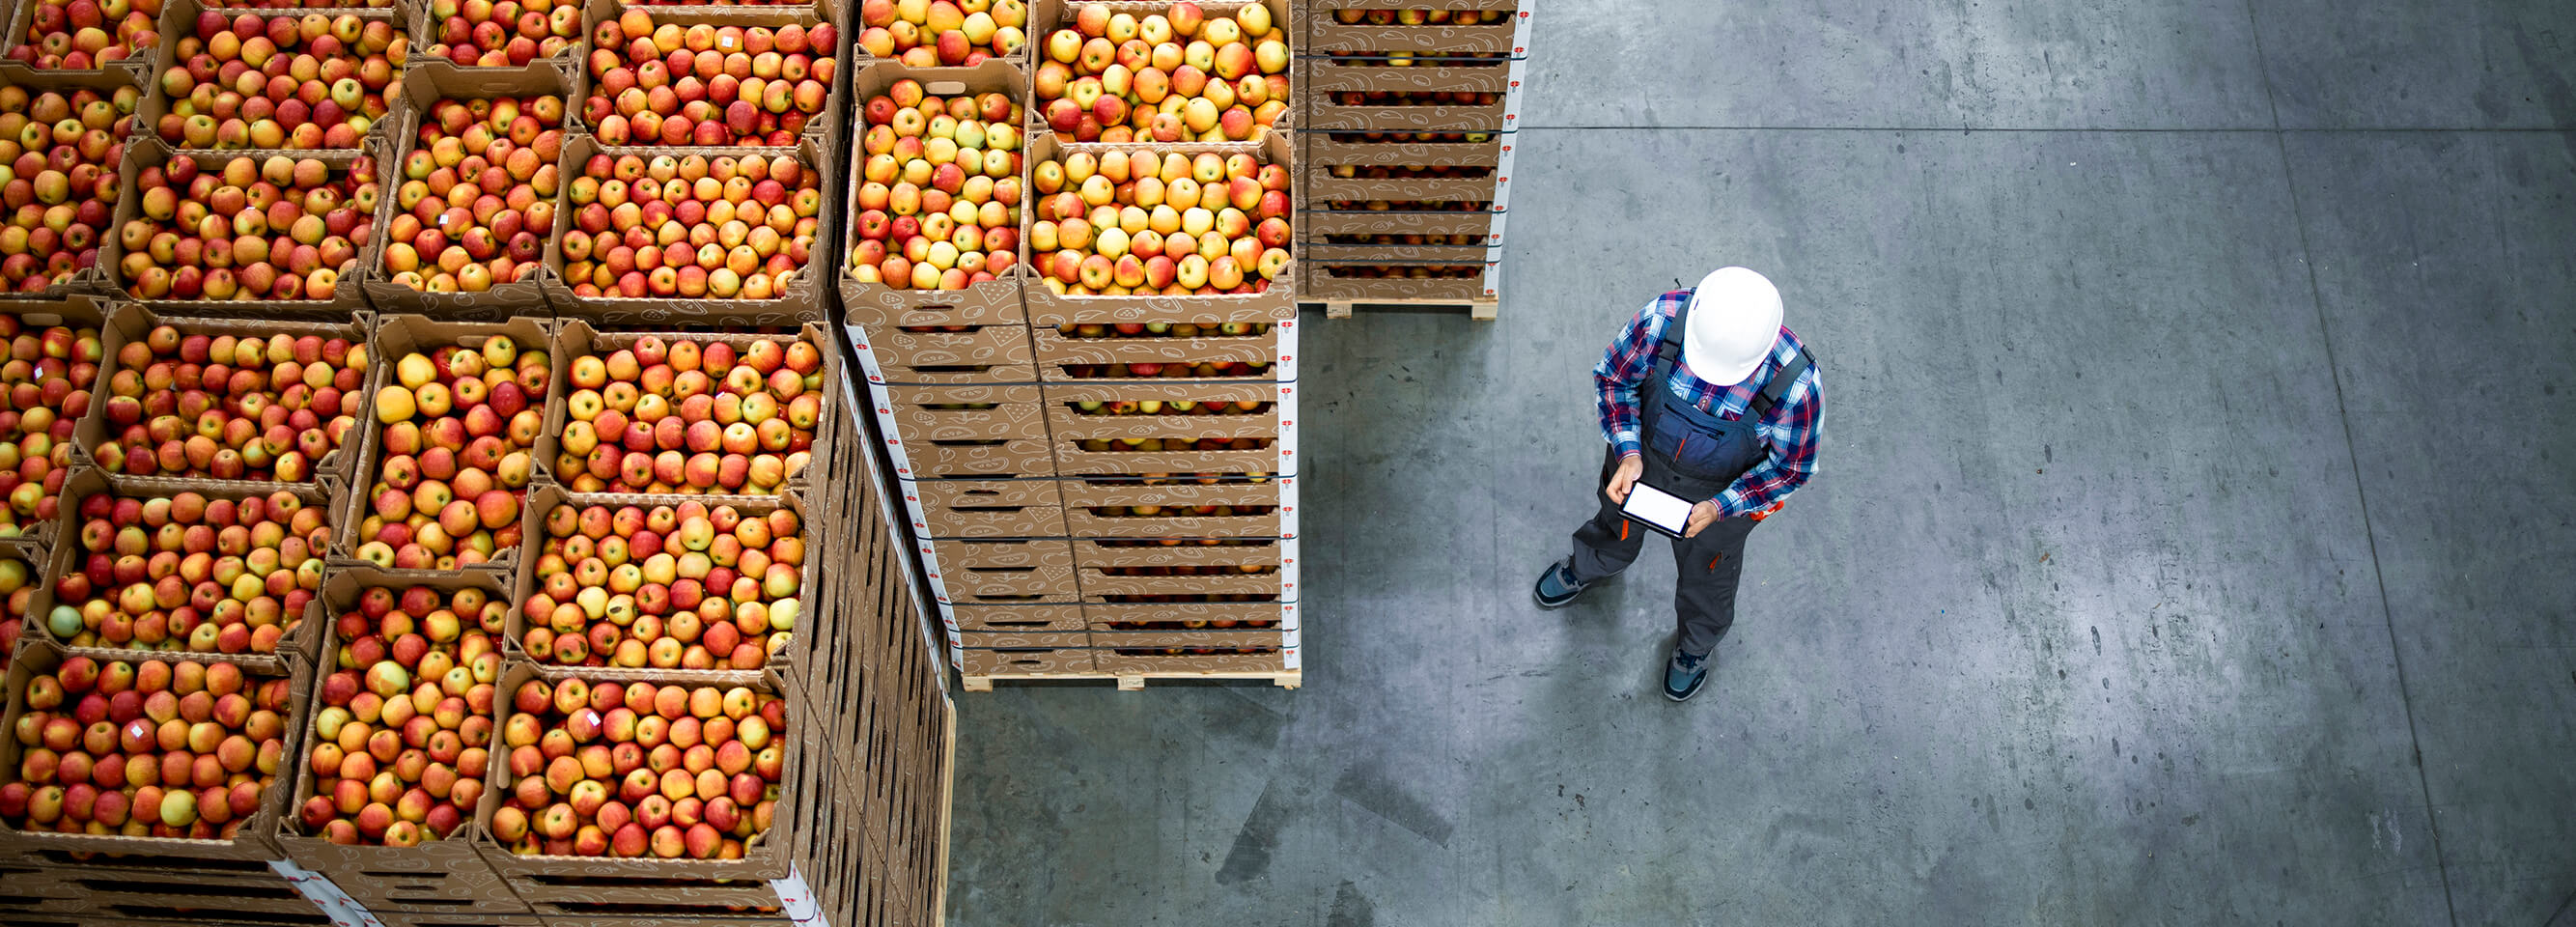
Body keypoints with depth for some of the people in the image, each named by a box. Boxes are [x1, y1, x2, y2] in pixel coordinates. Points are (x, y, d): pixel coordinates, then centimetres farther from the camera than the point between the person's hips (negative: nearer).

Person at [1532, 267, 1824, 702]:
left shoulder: (1796, 385, -41)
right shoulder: (1662, 319, -37)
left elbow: (1792, 466, -20)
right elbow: (1613, 377, -14)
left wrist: (1718, 508, -27)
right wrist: (1628, 453, -24)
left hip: (1725, 489, -2)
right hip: (1644, 458, 2)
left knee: (1705, 567, 29)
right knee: (1618, 528, 34)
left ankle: (1696, 644, 63)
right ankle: (1586, 568, 71)